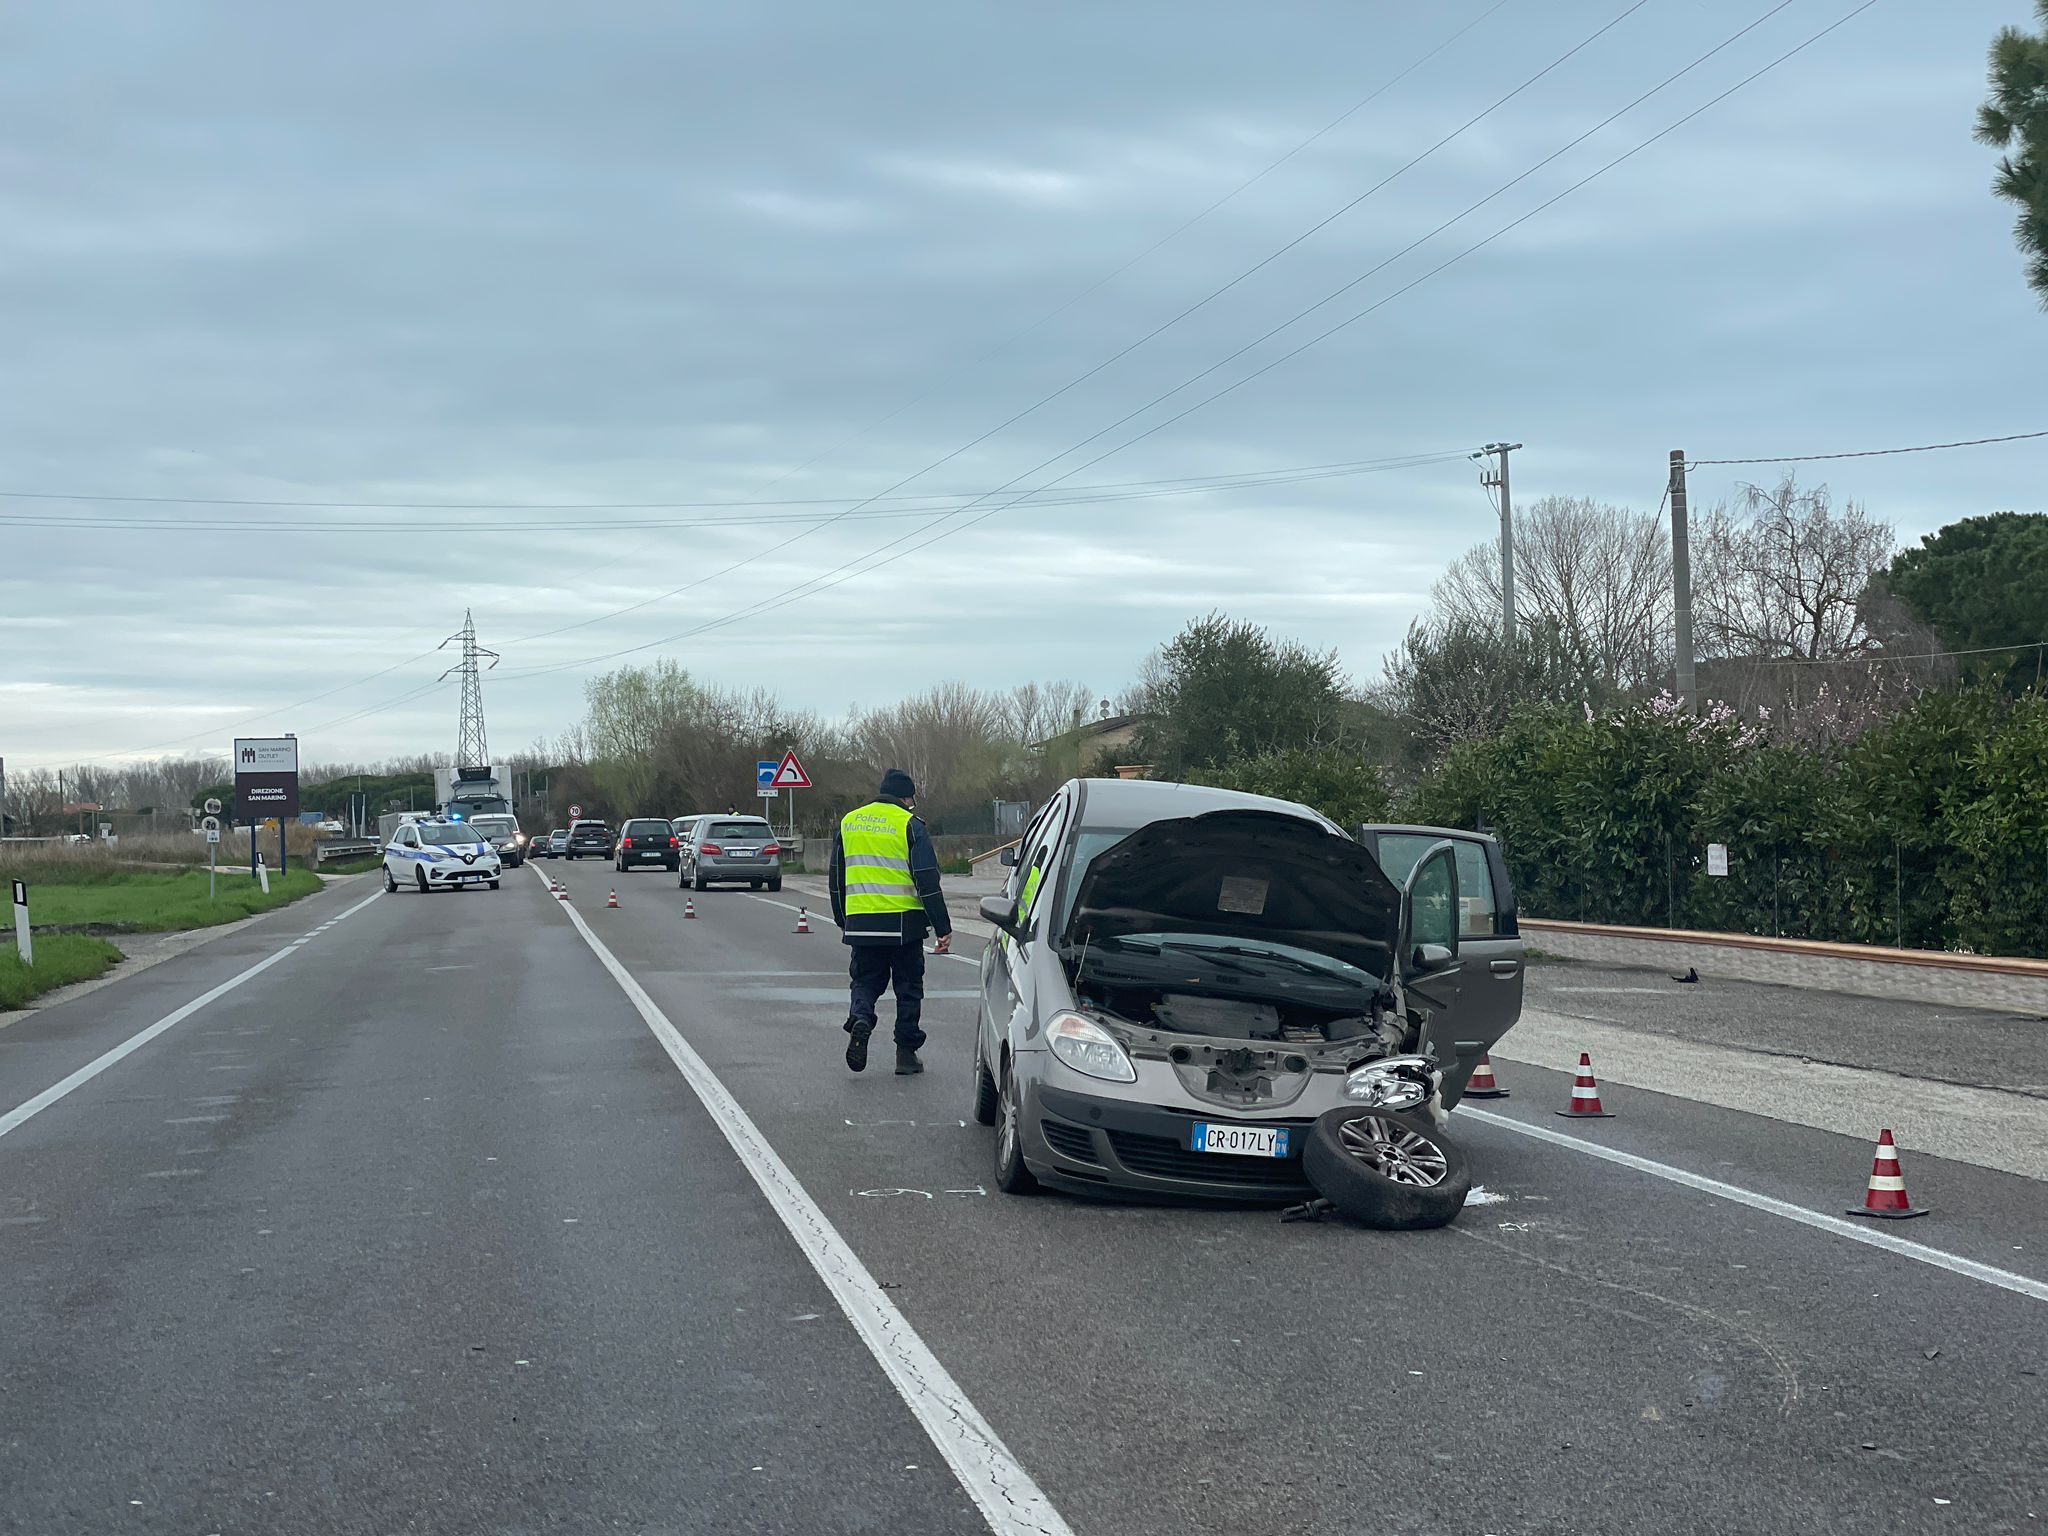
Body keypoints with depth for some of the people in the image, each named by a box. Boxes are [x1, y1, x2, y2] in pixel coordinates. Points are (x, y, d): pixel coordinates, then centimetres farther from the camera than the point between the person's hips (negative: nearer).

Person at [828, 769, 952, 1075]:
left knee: (866, 981, 14)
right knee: (908, 987, 9)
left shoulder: (848, 823, 10)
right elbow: (928, 882, -9)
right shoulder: (910, 825, -6)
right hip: (903, 923, -3)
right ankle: (906, 1053, 9)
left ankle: (860, 1019, -15)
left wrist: (842, 922, 27)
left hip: (860, 923, 3)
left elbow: (837, 878, 18)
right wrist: (943, 929, -5)